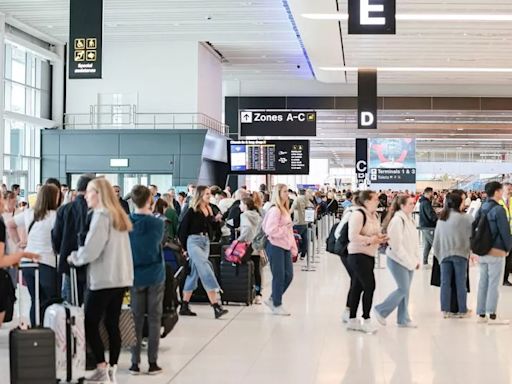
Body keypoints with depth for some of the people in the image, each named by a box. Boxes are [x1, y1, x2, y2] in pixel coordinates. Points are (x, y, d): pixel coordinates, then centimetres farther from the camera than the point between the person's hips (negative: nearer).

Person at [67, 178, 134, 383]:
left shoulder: (101, 215, -12)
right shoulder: (117, 215, 15)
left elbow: (91, 250, -17)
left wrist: (74, 257, 1)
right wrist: (79, 255, 20)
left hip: (104, 278, -8)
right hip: (121, 277, 8)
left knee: (90, 323, -1)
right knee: (112, 323, 9)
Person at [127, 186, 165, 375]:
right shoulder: (157, 223, -12)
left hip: (136, 275, 2)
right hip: (155, 275, -1)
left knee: (136, 319, 8)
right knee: (154, 319, 5)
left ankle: (135, 363, 10)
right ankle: (152, 362, 6)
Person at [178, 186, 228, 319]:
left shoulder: (209, 210, 11)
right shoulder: (192, 211, -9)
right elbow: (182, 229, -6)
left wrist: (216, 220, 0)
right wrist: (185, 246, -3)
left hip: (206, 242, 7)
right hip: (194, 241, -7)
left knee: (194, 273, 10)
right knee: (205, 269, -19)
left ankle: (184, 307, 18)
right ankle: (216, 305, -25)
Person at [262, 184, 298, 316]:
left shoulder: (285, 210, 15)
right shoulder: (274, 210, -14)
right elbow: (271, 230, -22)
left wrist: (293, 247, 13)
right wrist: (285, 230, -13)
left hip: (285, 246, 9)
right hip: (275, 246, -9)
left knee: (288, 275, 8)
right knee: (279, 276, -2)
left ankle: (272, 300, 22)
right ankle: (277, 305, 10)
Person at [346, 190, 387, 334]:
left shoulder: (374, 215, 14)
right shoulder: (358, 214, -16)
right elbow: (353, 236, -23)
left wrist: (380, 238, 6)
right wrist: (370, 240, -23)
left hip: (369, 255, 9)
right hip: (358, 255, -9)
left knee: (357, 287, 12)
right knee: (369, 286, -11)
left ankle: (352, 320, 18)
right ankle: (366, 320, -1)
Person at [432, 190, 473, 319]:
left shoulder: (441, 218, 5)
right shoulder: (465, 218, -13)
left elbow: (437, 237, 9)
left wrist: (438, 252, 16)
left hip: (444, 253, 5)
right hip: (460, 253, -4)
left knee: (445, 282, 8)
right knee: (460, 283, 5)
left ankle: (446, 310, 10)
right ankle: (462, 310, 12)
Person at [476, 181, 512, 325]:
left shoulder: (482, 209, 9)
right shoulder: (498, 209, -14)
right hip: (496, 251, -7)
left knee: (483, 282, 11)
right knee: (494, 283, -2)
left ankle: (481, 314, 14)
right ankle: (492, 315, -1)